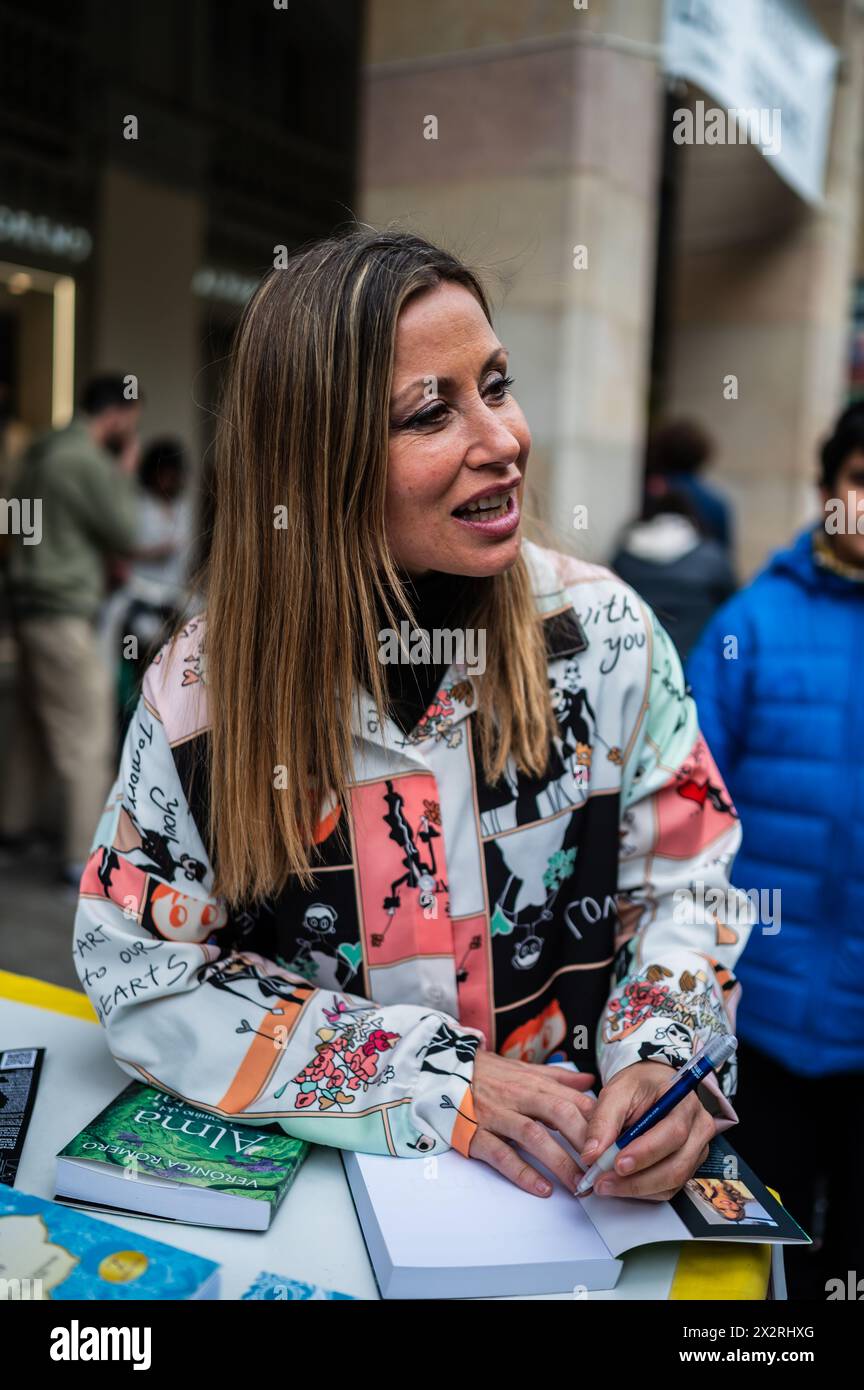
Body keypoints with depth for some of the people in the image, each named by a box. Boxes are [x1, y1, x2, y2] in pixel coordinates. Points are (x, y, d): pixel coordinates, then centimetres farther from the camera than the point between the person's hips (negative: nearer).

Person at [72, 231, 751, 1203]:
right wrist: (436, 1083, -17)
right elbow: (138, 971, -10)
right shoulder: (207, 685, -12)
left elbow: (684, 885, 3)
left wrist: (664, 1059, -17)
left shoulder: (601, 631, -6)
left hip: (582, 1161, 1)